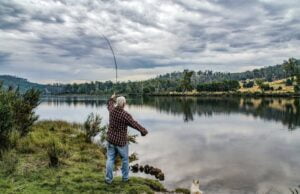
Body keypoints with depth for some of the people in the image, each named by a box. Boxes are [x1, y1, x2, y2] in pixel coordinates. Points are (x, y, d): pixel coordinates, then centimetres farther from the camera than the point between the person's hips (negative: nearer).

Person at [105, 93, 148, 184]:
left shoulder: (112, 110, -6)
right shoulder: (126, 115, -23)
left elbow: (109, 105, 18)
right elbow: (135, 124, -19)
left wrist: (111, 99, 38)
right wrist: (144, 131, -5)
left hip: (111, 140, 5)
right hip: (121, 141, -4)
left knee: (110, 159, 10)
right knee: (125, 159, 15)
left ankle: (108, 179, 14)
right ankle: (125, 177, 26)